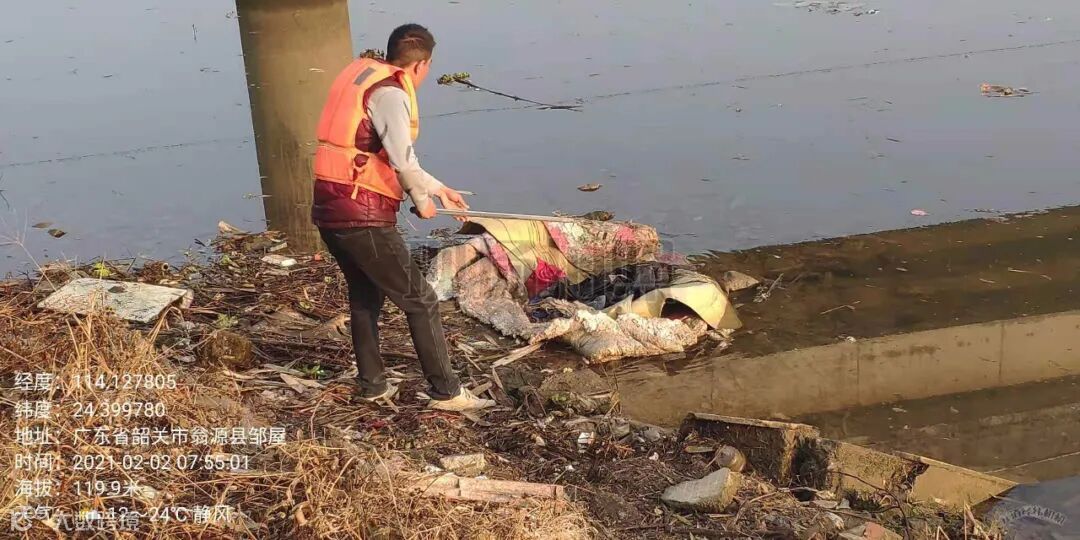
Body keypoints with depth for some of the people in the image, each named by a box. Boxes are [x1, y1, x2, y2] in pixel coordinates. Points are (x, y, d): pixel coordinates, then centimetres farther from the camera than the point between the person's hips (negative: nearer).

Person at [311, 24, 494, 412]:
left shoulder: (363, 76, 16)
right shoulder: (390, 93, -12)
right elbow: (403, 161, -22)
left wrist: (436, 188, 22)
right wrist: (422, 199, -2)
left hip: (328, 209, 9)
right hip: (362, 216, -9)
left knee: (365, 296, 24)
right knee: (420, 301, 1)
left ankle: (372, 385, 33)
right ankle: (445, 393, 6)